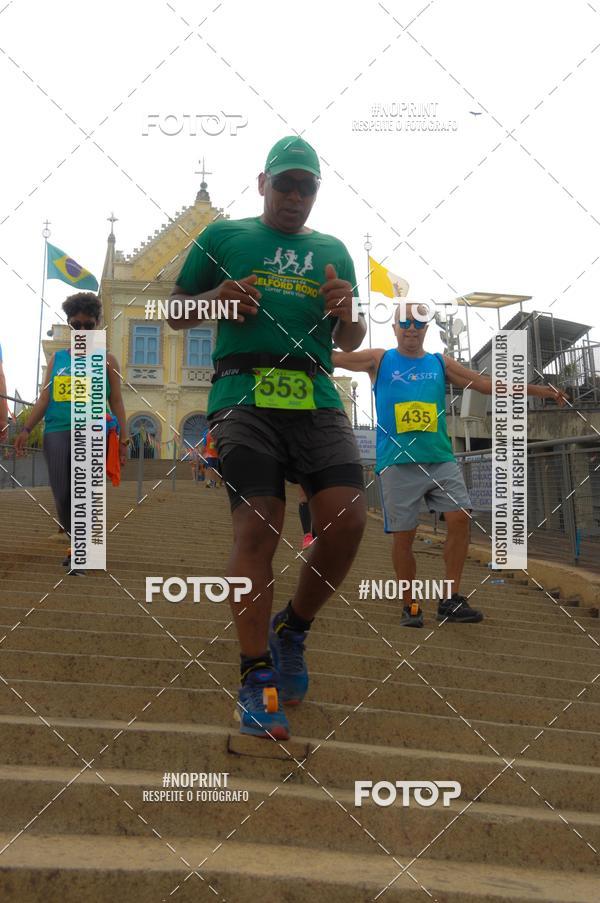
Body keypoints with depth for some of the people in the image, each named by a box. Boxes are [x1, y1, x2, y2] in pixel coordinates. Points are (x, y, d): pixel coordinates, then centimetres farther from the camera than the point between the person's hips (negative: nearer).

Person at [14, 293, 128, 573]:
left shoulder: (106, 360, 12)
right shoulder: (57, 358, 17)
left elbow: (116, 402, 10)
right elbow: (44, 399, 15)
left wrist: (122, 440, 2)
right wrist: (26, 429, 4)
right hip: (56, 431, 2)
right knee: (62, 495, -4)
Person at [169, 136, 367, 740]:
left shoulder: (333, 251, 23)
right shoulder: (223, 236, 17)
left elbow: (350, 343, 23)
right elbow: (176, 313, 18)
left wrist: (346, 314, -1)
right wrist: (216, 297, -4)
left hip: (317, 399, 3)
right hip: (243, 395, -3)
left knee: (347, 516, -16)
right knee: (256, 526, -16)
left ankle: (293, 629, 10)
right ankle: (256, 679, -8)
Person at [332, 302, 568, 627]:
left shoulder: (440, 363, 15)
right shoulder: (379, 360, 7)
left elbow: (486, 383, 15)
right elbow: (333, 356, -1)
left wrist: (535, 389, 10)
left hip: (440, 459, 3)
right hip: (397, 463, -3)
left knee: (460, 518, -10)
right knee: (403, 534, -2)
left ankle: (451, 600, 0)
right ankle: (410, 606, 11)